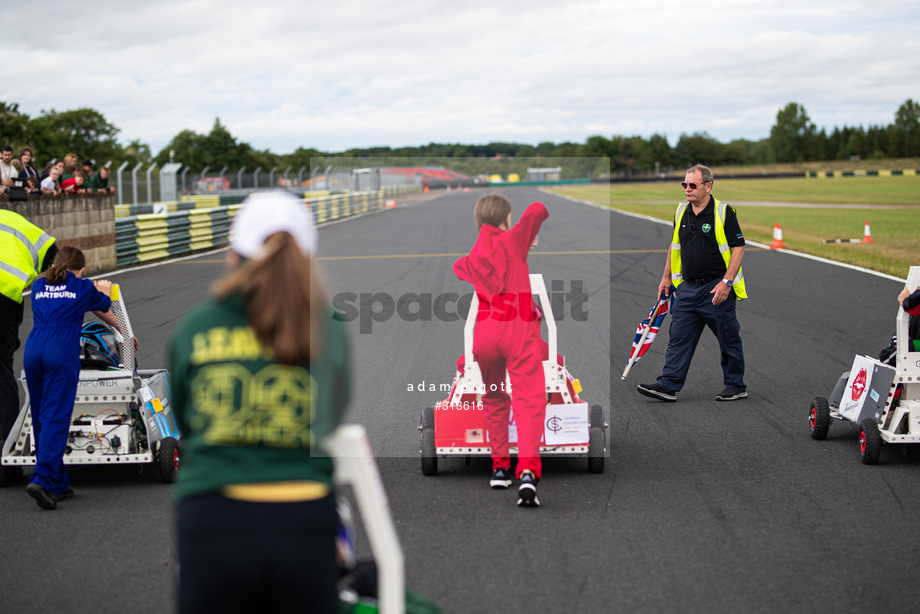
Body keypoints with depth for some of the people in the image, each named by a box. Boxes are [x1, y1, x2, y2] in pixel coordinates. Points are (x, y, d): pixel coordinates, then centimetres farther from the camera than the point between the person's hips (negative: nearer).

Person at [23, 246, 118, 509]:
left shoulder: (39, 286, 24)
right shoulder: (84, 287, 14)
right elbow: (103, 308, 34)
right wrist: (104, 289, 58)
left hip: (33, 349, 4)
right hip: (62, 351, -4)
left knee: (40, 417, 11)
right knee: (56, 417, -8)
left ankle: (58, 484, 17)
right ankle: (42, 480, -23)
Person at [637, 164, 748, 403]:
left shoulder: (724, 212, -10)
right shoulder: (681, 212, 8)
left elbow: (738, 248, -11)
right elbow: (675, 246, 20)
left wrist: (726, 282, -19)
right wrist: (667, 278, 17)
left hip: (716, 289, -6)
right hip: (687, 287, 6)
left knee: (729, 340, 5)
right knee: (679, 338, 2)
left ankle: (736, 386, 17)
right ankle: (667, 386, 2)